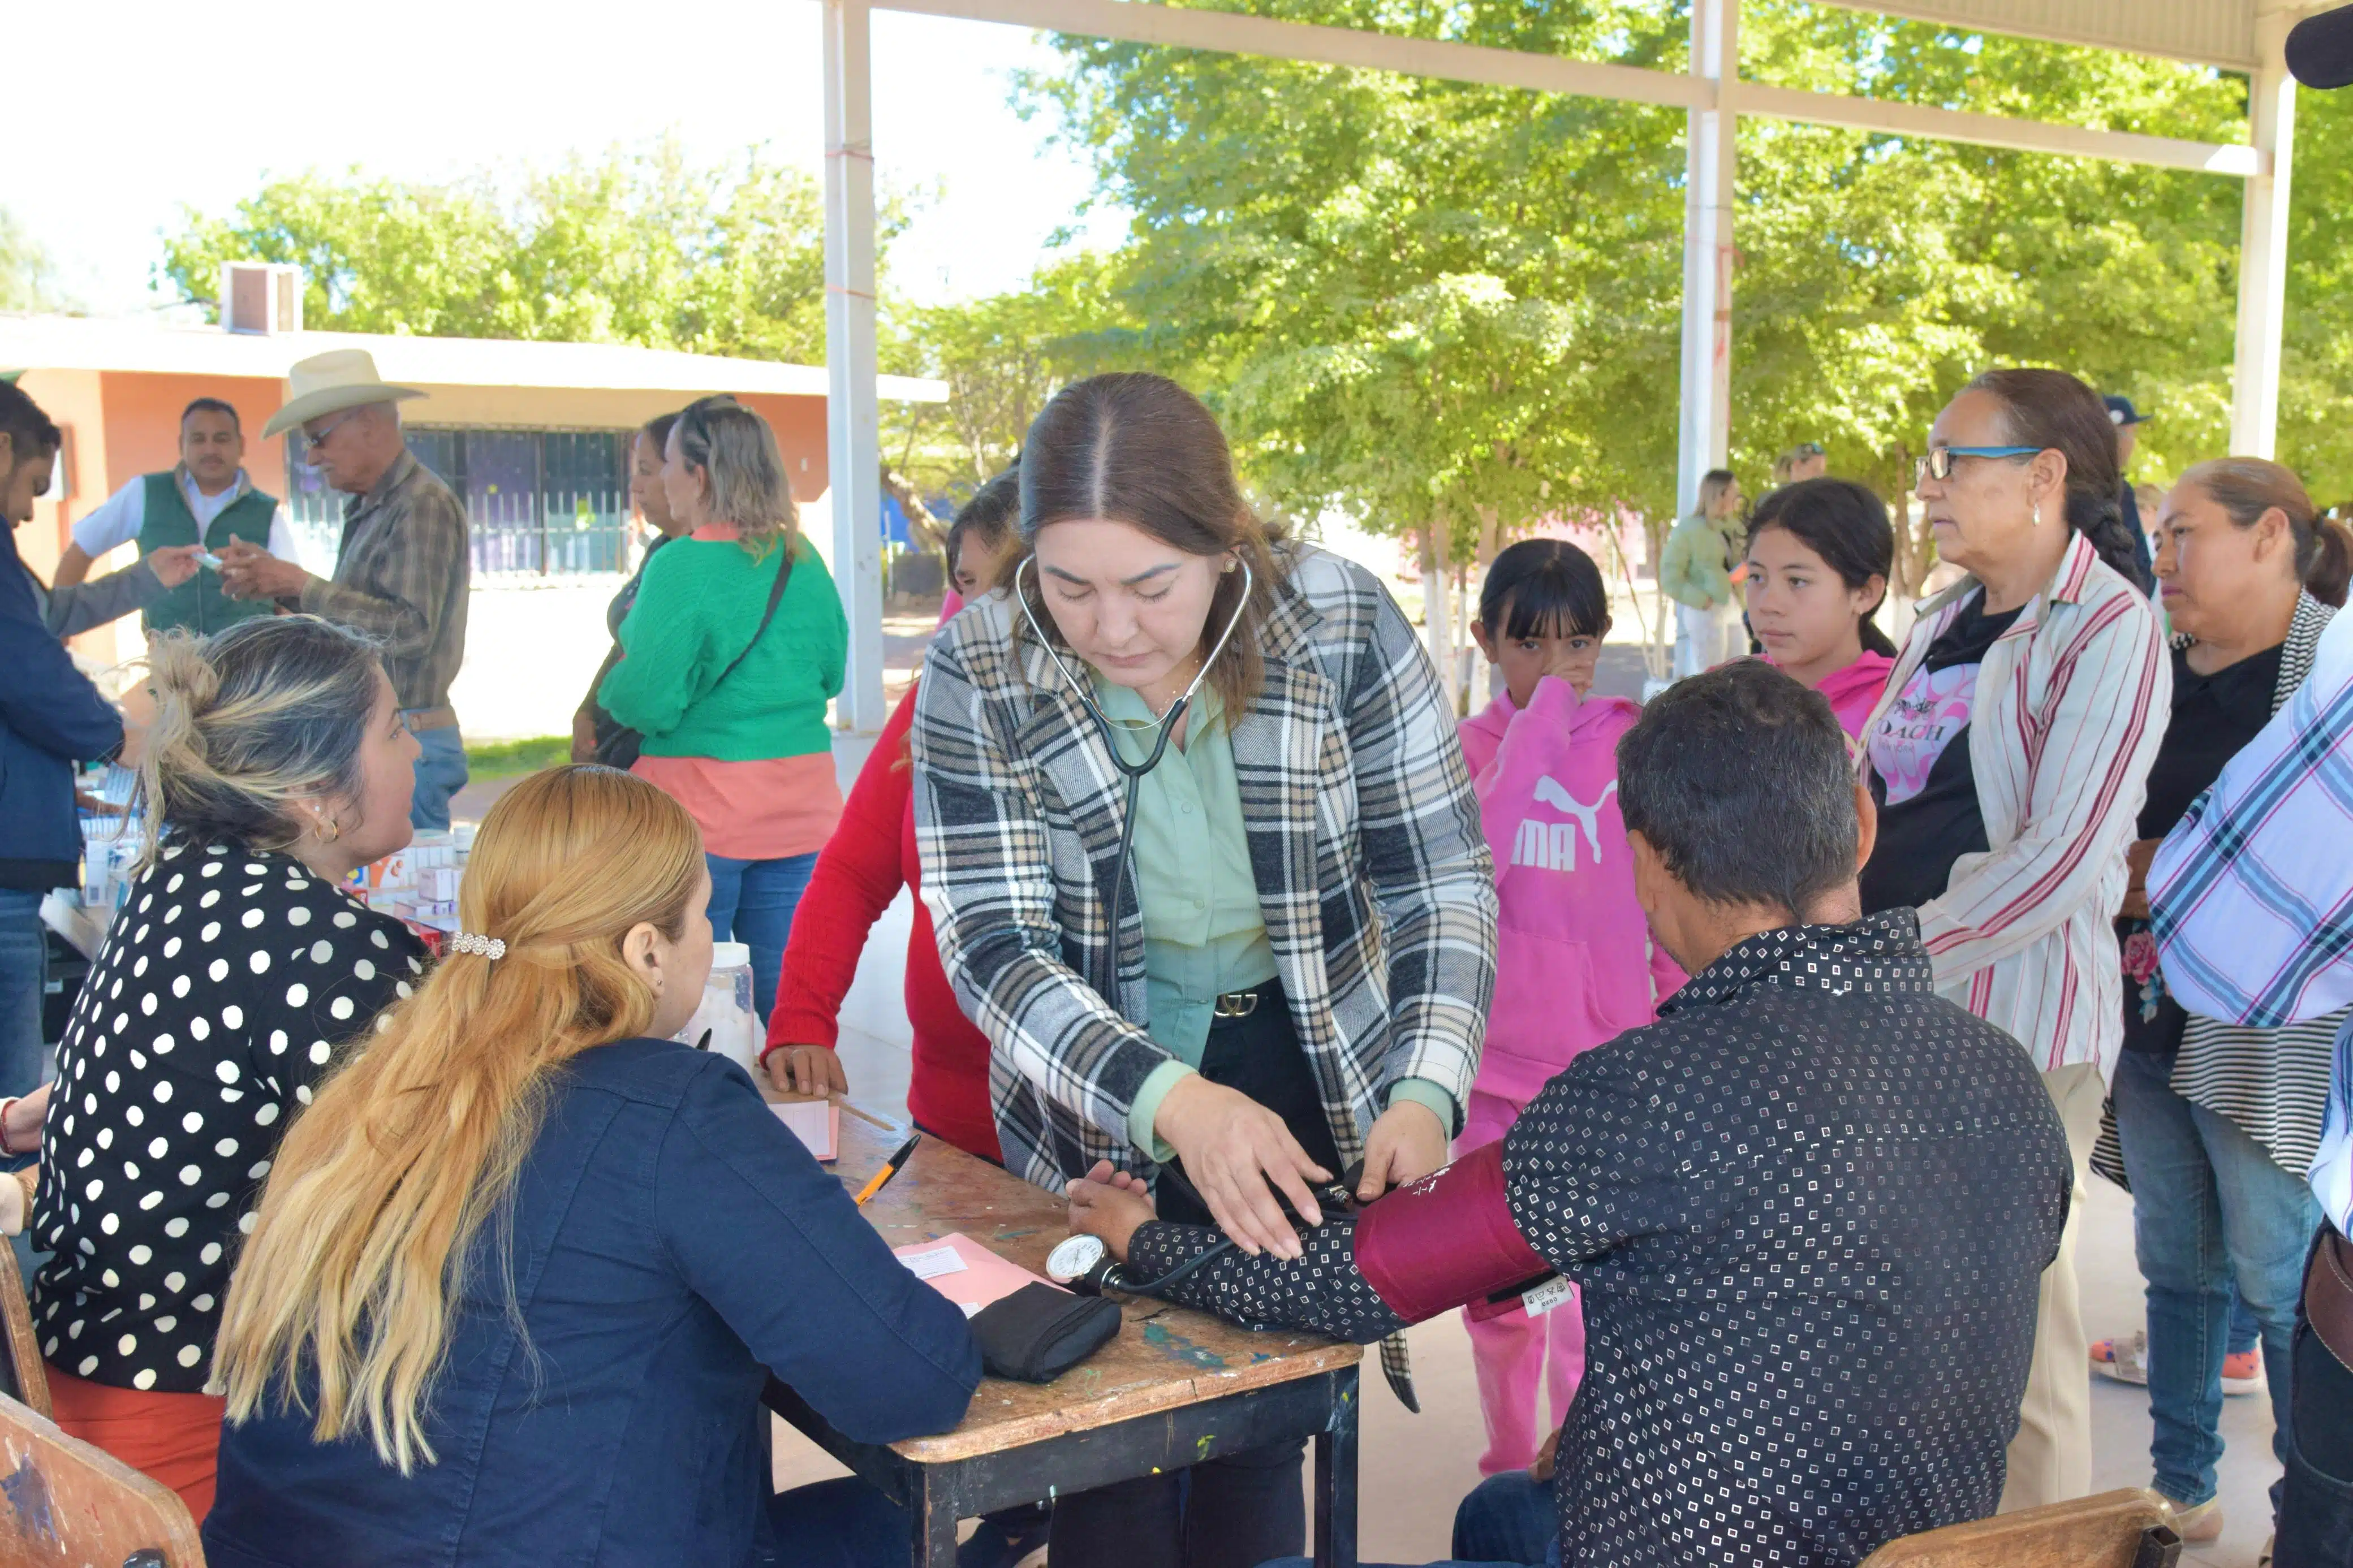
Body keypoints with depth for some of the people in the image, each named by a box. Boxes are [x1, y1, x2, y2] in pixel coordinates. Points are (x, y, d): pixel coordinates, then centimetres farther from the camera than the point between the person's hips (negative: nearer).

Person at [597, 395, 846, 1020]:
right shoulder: (804, 561, 6)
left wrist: (608, 686, 6)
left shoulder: (682, 567, -13)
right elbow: (831, 673, 18)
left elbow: (646, 702, -14)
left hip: (701, 815, -6)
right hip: (803, 811, 6)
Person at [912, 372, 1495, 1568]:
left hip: (1316, 1093, 0)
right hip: (1098, 1127, 0)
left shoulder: (1341, 624, -14)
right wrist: (1172, 1104, -32)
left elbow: (1442, 879, -8)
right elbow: (993, 949, -17)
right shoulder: (977, 673, -14)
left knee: (1264, 1439, 9)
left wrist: (1426, 1093, -23)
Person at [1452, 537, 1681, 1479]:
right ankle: (1509, 1468, 33)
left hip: (1605, 1065, -1)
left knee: (1587, 1303, -6)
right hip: (1491, 1064, 2)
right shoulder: (1468, 747, 2)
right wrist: (1535, 728, -16)